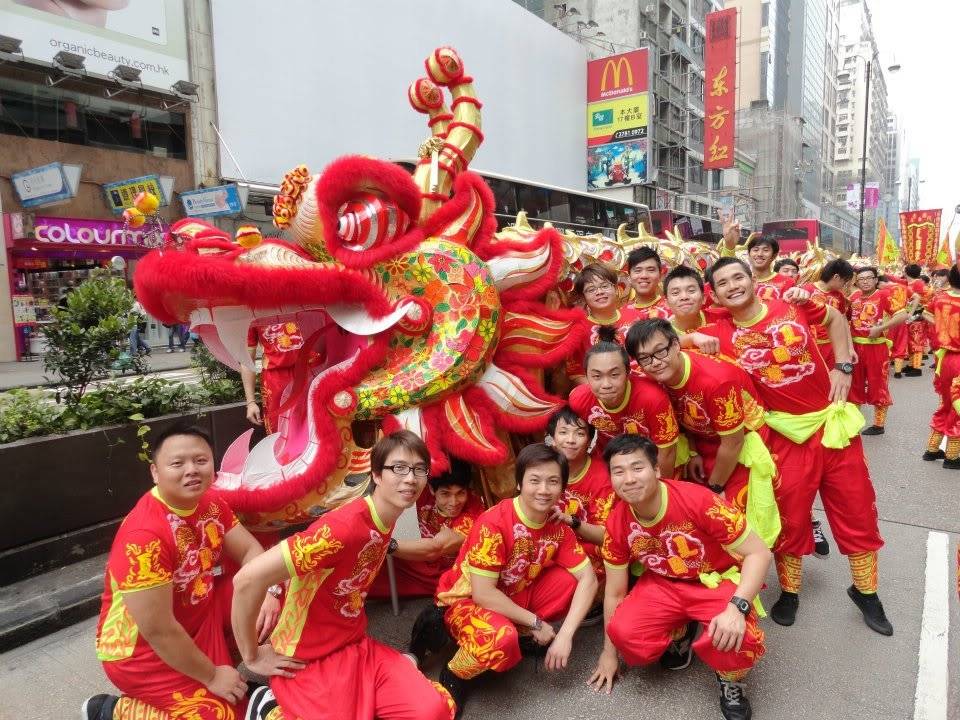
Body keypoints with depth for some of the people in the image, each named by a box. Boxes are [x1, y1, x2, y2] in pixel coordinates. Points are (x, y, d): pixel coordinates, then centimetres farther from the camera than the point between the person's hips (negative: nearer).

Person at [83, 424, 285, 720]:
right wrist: (211, 676, -16)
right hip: (143, 648, -7)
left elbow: (249, 550, -1)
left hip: (201, 613, 7)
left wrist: (267, 595, -22)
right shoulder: (144, 535, -31)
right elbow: (158, 631, -28)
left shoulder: (211, 502, -7)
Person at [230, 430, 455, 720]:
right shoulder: (344, 525, -29)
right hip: (309, 660, -7)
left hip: (356, 645, 7)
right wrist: (252, 656, -17)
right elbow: (248, 579, -31)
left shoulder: (385, 519, -2)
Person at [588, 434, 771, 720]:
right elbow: (614, 593, -1)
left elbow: (759, 553, -20)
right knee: (625, 634, -23)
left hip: (718, 581, -3)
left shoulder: (697, 500, -27)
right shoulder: (617, 523, -14)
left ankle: (731, 680, 3)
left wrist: (736, 607, -35)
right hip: (664, 584, 4)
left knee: (735, 639, -34)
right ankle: (678, 631, 11)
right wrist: (610, 652, 8)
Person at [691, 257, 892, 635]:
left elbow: (835, 319, 12)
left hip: (833, 420, 2)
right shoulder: (719, 334, -10)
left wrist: (843, 366, 2)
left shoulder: (792, 305, -5)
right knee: (789, 517, 10)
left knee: (856, 511, 14)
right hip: (787, 435, -2)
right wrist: (692, 338, -27)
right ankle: (789, 592, 33)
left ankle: (865, 590, 36)